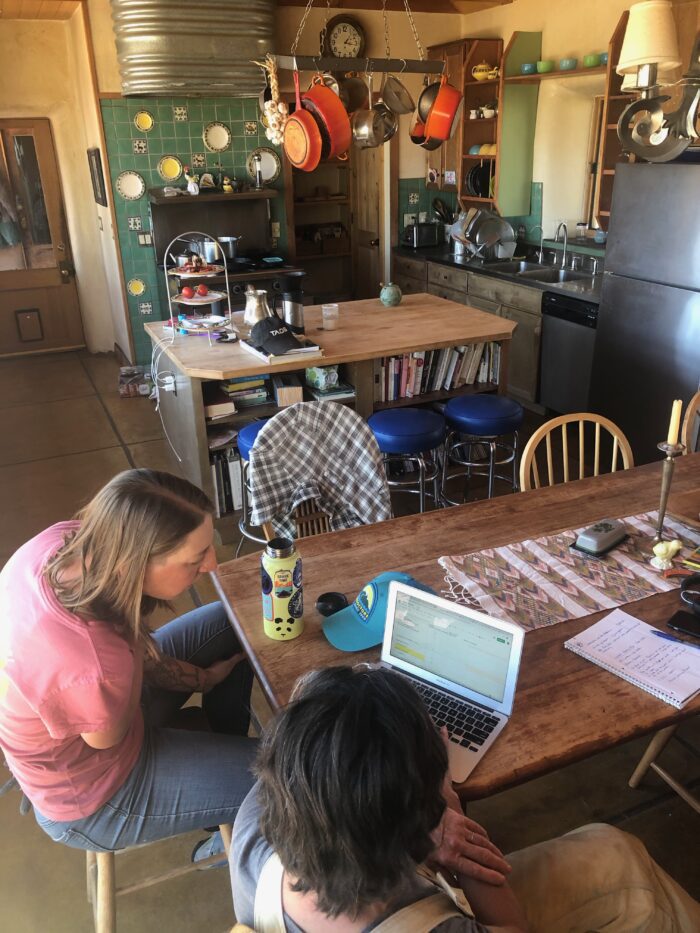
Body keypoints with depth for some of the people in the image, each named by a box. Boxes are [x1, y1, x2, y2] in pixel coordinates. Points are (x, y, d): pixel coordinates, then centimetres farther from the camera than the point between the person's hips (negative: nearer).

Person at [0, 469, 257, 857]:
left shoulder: (60, 540, -25)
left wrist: (199, 678, -1)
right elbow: (110, 737, -20)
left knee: (229, 623, 14)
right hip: (91, 800, -7)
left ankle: (226, 759, 33)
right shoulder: (94, 673, -45)